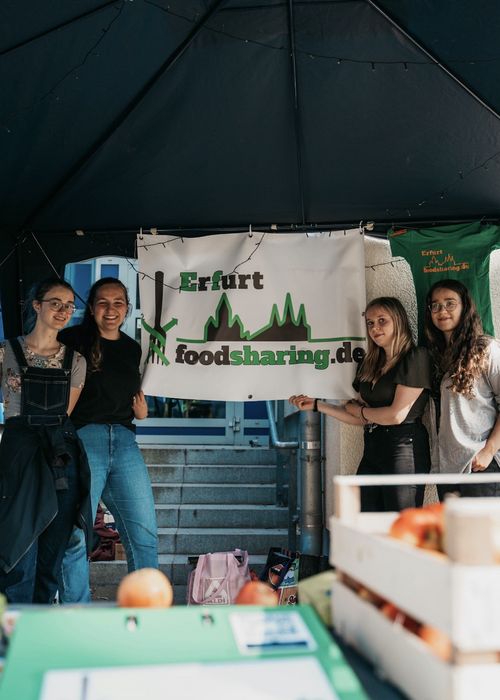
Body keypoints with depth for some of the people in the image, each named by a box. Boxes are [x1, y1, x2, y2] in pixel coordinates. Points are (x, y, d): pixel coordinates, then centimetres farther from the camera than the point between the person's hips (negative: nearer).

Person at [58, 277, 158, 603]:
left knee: (145, 534, 3)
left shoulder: (132, 349, 16)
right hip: (83, 438, -5)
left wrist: (141, 410, 10)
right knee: (76, 535, -5)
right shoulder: (73, 339, 1)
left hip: (125, 441, 5)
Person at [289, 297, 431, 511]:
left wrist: (358, 409, 5)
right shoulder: (372, 365, 16)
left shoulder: (415, 358, -6)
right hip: (372, 450, 7)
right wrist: (316, 405, 13)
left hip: (403, 449, -7)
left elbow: (397, 415, -11)